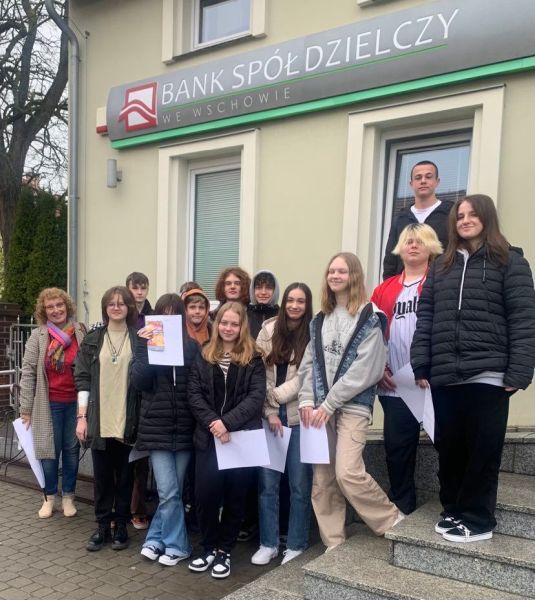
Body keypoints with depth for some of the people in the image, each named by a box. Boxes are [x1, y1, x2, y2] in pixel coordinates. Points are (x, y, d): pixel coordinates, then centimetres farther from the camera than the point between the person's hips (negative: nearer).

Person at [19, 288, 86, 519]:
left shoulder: (81, 333, 0)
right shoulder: (37, 336, -2)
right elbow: (28, 372, -1)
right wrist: (26, 408, -3)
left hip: (76, 402, 1)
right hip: (49, 404, 0)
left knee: (71, 450, 10)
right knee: (49, 450, 6)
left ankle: (68, 496, 24)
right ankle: (49, 497, 23)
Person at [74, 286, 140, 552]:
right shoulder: (92, 339, 6)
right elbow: (83, 378, 4)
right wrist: (82, 416, -2)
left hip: (128, 419, -1)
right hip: (99, 419, 1)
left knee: (125, 475, 8)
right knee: (102, 476, 9)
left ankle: (121, 526, 22)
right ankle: (102, 526, 22)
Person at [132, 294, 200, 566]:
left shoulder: (192, 346, 2)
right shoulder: (147, 343, 3)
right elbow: (139, 381, -9)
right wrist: (145, 346, -17)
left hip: (184, 427, 1)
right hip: (157, 426, -1)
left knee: (170, 491, 10)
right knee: (169, 492, 0)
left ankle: (156, 539, 28)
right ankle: (176, 545, 18)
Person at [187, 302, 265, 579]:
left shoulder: (253, 359, 0)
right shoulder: (203, 356, 7)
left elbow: (256, 396, -9)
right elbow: (194, 395, 0)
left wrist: (228, 422, -20)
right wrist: (213, 424, -14)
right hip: (209, 438, 2)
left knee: (234, 497, 7)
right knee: (205, 494, 0)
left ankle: (224, 551, 23)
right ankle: (209, 548, 21)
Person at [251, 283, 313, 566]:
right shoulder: (268, 329, 5)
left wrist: (276, 396, -9)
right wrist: (270, 412, -5)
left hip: (299, 417, -2)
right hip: (269, 416, 2)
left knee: (299, 484, 4)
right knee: (267, 482, 6)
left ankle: (296, 546, 19)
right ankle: (268, 543, 21)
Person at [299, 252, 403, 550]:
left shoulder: (369, 316, -4)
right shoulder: (320, 319, 15)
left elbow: (364, 369, -12)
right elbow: (309, 363, 11)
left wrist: (329, 403, -13)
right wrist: (307, 400, -3)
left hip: (353, 405, -6)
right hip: (321, 407, 6)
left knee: (348, 473, -16)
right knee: (322, 480, 5)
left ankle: (394, 523, 6)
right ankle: (334, 545, 16)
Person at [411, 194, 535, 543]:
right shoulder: (442, 265, 15)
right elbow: (426, 317, 11)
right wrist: (421, 366, 3)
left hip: (487, 376, -4)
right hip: (445, 376, 4)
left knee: (483, 451, 4)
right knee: (450, 448, 12)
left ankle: (478, 519, 18)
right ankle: (453, 510, 28)